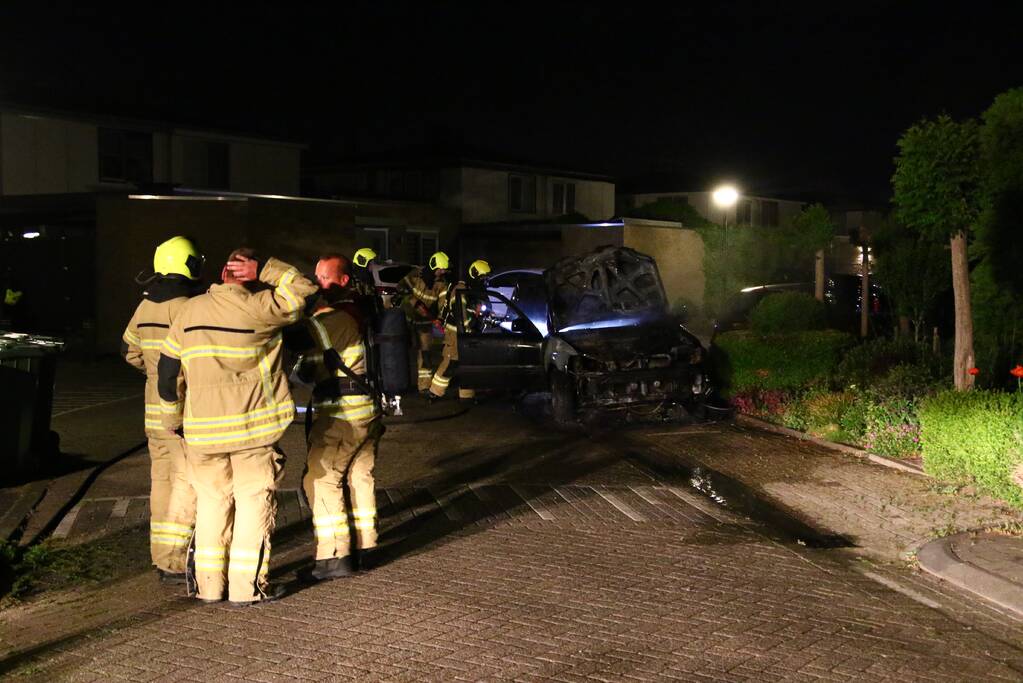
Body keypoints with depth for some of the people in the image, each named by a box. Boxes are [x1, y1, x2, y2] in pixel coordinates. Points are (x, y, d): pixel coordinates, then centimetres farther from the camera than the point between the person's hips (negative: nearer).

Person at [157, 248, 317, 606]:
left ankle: (209, 584, 18)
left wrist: (173, 416, 20)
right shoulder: (256, 309, -10)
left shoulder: (189, 311, 5)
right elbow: (303, 290, -2)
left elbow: (167, 370, 9)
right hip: (253, 428, -4)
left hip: (202, 429, 4)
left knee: (211, 502, 14)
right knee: (254, 503, 5)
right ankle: (247, 586, 6)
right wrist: (265, 270, -3)